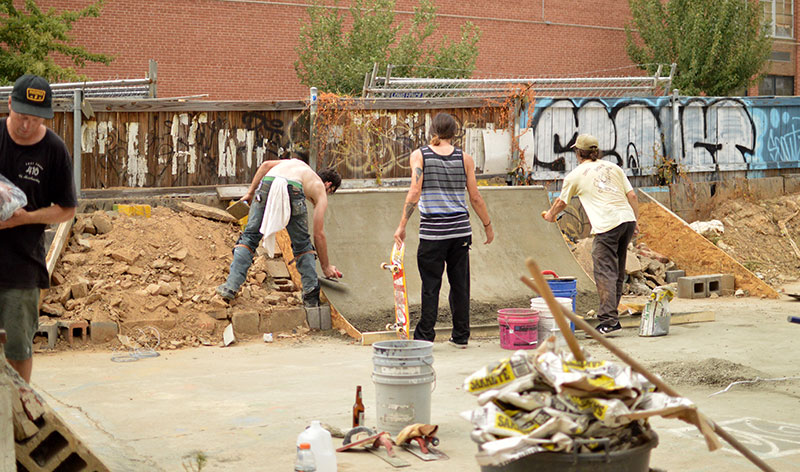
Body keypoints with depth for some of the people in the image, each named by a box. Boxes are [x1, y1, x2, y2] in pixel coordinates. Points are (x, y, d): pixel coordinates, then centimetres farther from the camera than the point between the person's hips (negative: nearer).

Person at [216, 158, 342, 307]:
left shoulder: (295, 162, 42)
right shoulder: (320, 192, 29)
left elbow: (266, 165, 21)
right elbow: (319, 235, 24)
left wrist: (250, 192, 25)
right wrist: (326, 267, 32)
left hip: (267, 183, 2)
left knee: (249, 237, 12)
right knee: (302, 244, 16)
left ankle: (231, 286, 3)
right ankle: (311, 297, 14)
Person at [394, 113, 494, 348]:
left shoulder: (419, 155, -1)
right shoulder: (464, 158, 4)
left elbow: (414, 193, -9)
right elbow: (475, 198, 5)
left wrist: (402, 225, -5)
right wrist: (488, 225, 16)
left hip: (432, 231, -2)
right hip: (460, 231, 2)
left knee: (430, 285, 3)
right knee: (460, 284, 10)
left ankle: (425, 336, 6)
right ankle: (460, 336, 16)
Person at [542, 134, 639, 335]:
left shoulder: (575, 175, 8)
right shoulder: (613, 167, 19)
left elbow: (561, 202, 23)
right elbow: (632, 195, 14)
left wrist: (551, 215, 42)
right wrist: (635, 221, 19)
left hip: (607, 225, -6)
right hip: (627, 219, 6)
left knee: (605, 273, -7)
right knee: (617, 271, 13)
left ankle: (609, 320, -14)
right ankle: (612, 313, 19)